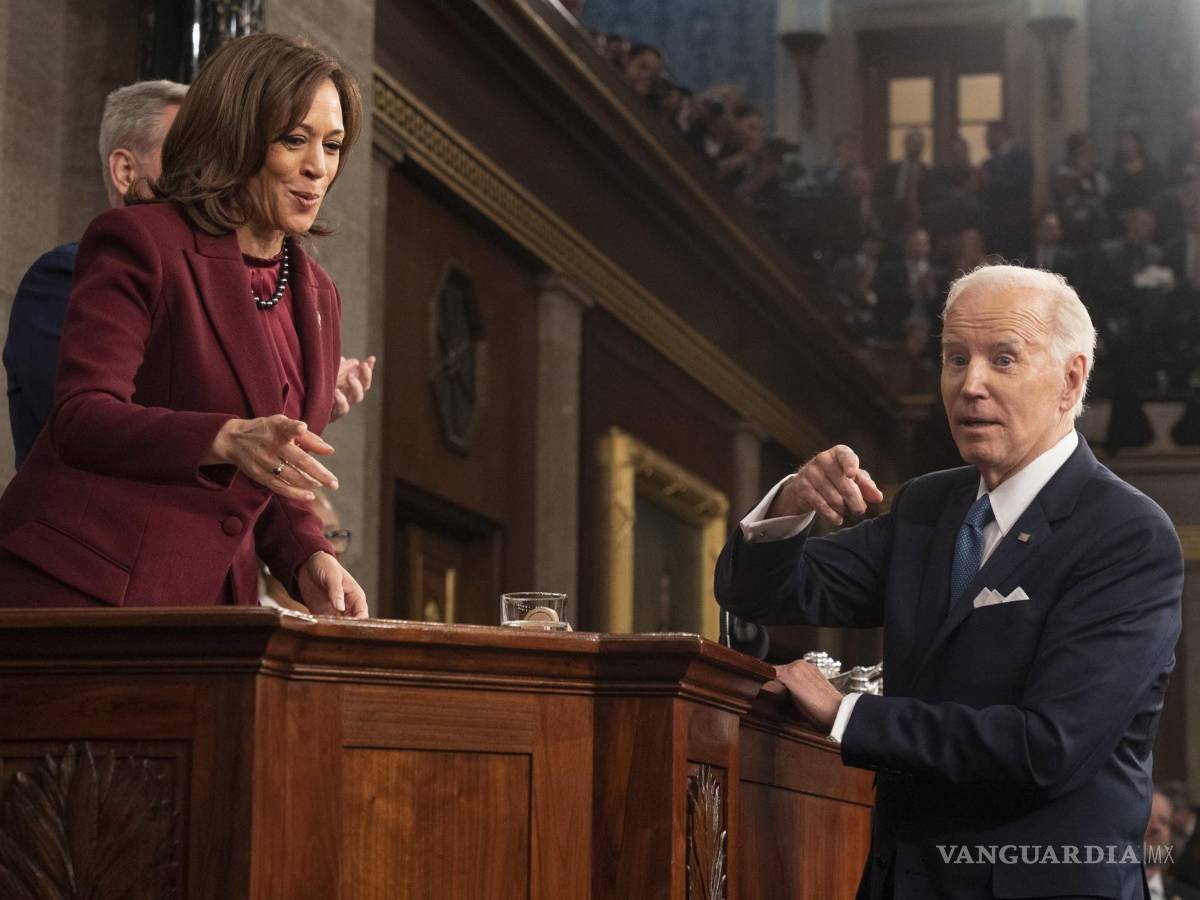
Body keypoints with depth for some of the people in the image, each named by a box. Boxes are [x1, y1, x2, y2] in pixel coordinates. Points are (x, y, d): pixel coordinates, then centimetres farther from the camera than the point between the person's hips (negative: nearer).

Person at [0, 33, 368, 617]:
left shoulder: (317, 297, 17)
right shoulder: (139, 242, -5)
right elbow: (81, 417, -15)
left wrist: (308, 559, 0)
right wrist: (228, 440, -30)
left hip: (207, 602, 6)